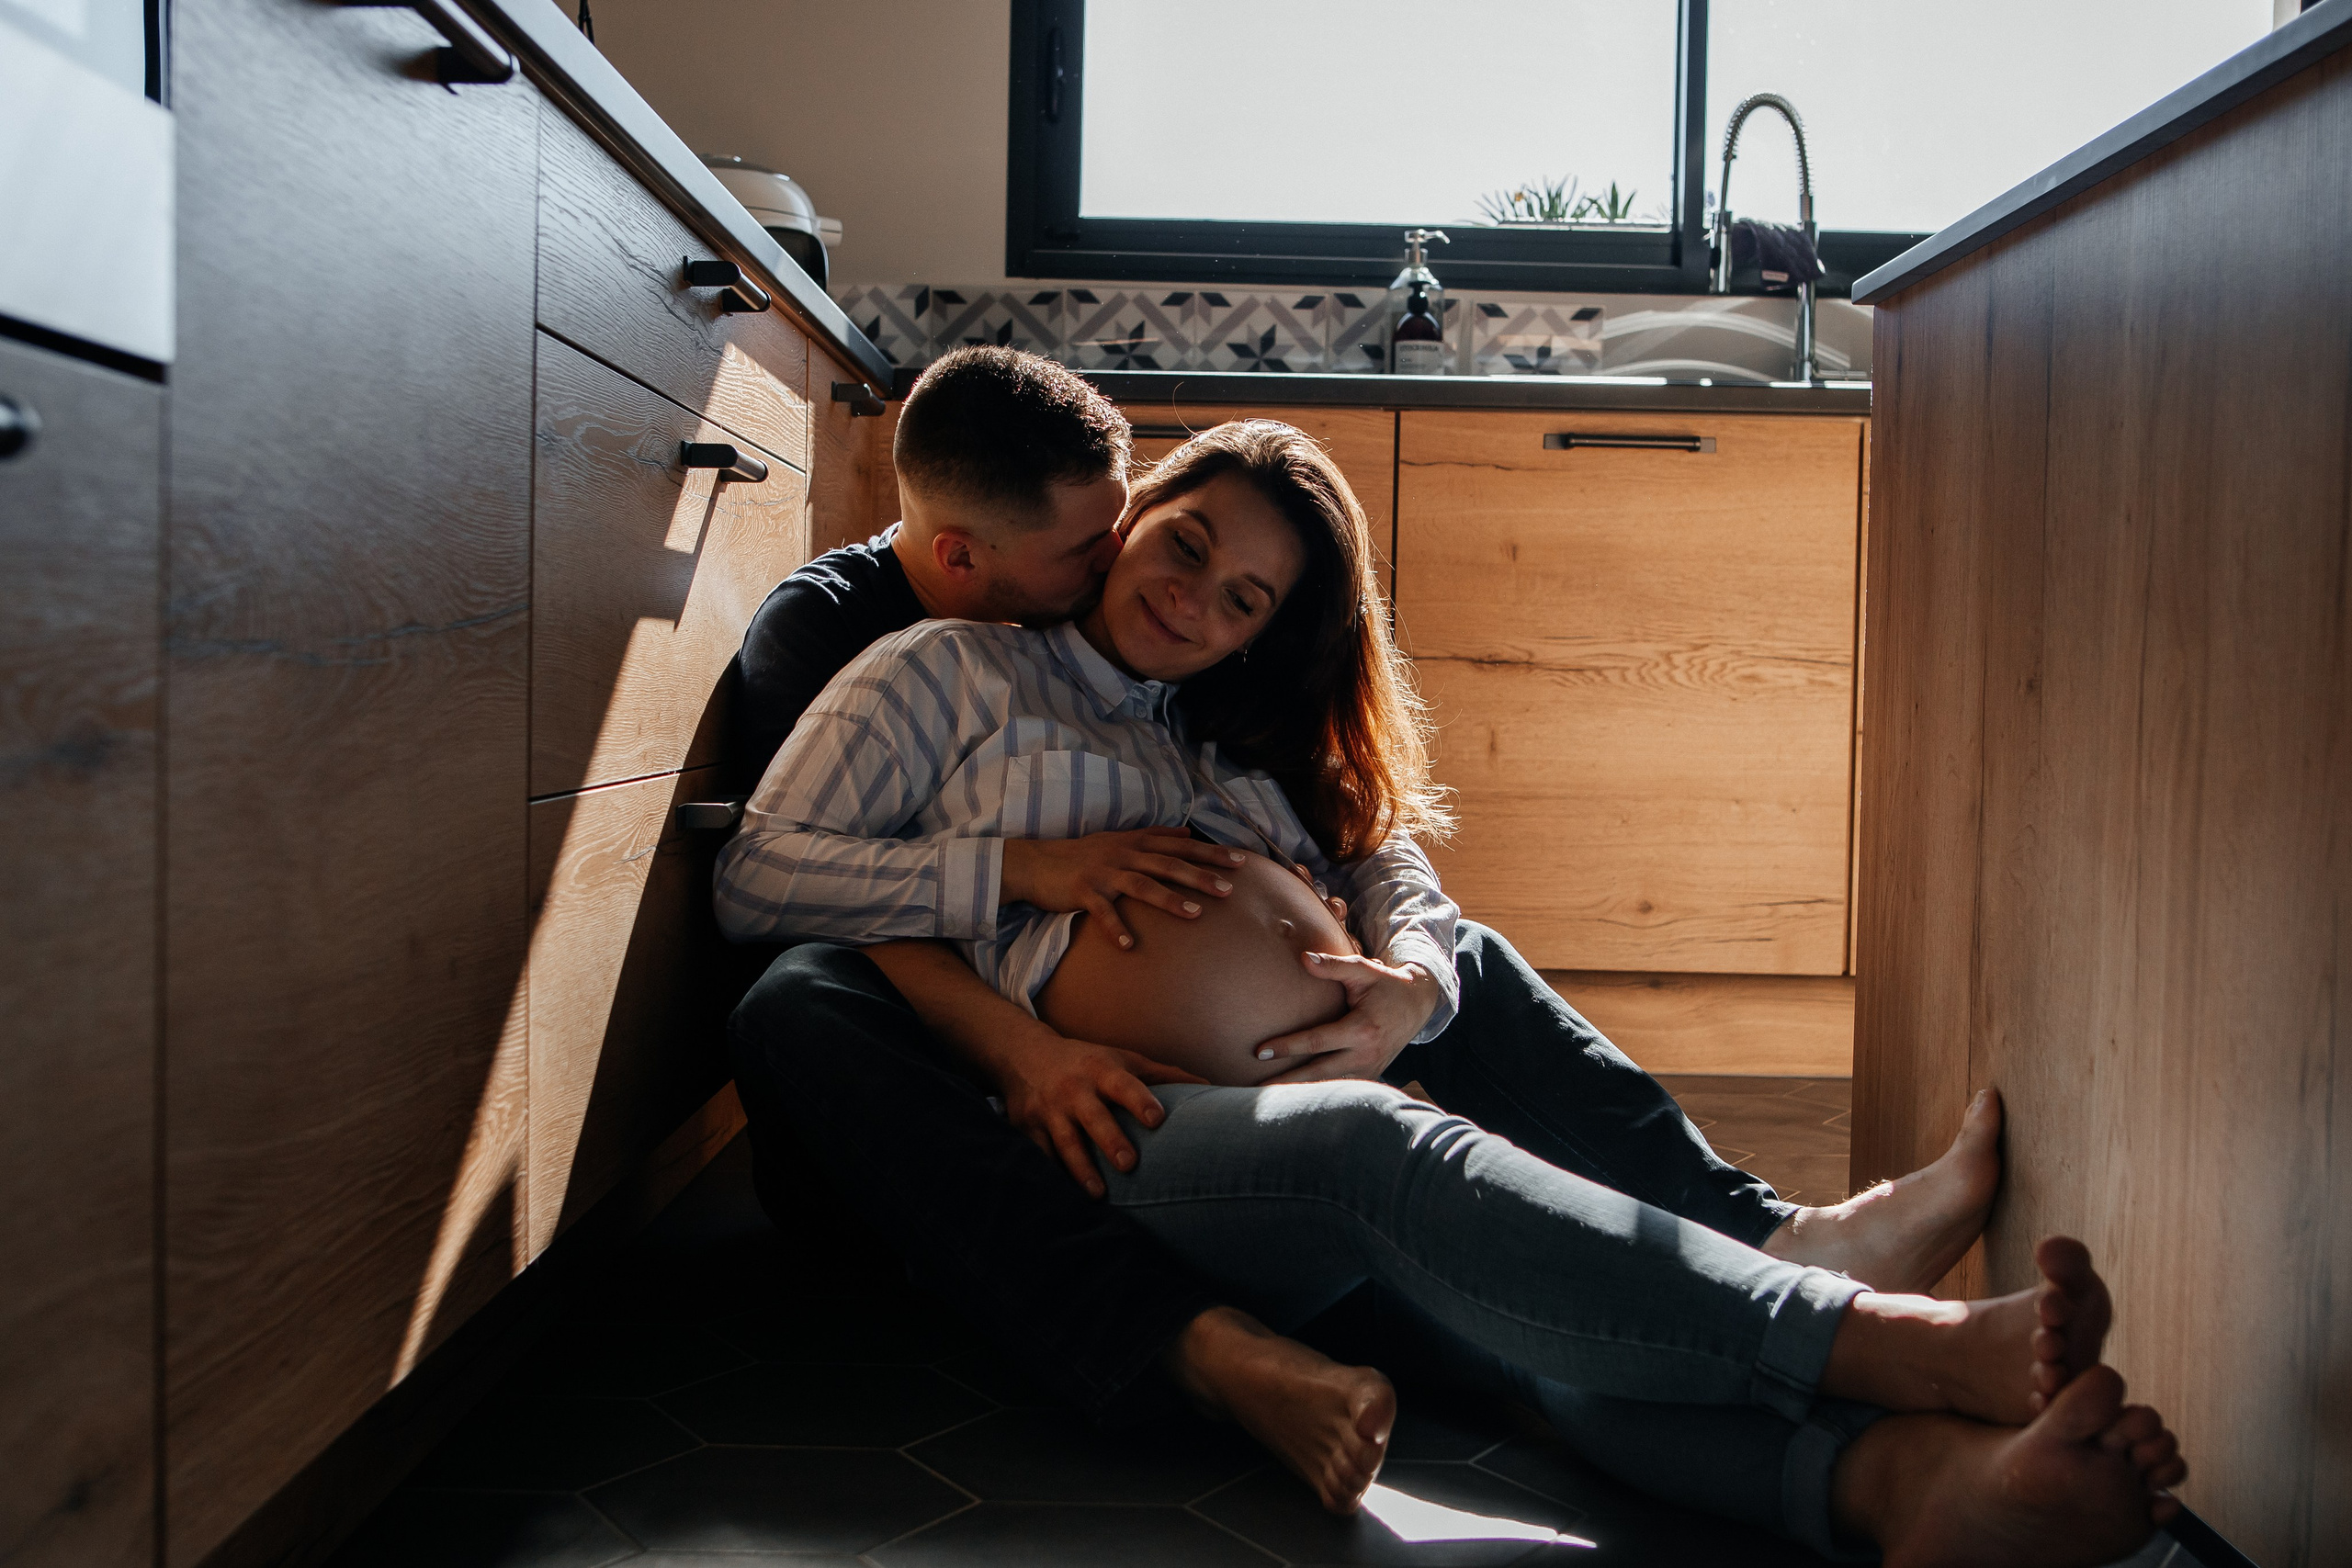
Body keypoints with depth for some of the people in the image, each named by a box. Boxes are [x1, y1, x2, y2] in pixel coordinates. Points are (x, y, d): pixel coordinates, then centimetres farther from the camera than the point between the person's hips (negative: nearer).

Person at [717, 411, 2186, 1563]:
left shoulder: (1251, 743, 30)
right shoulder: (950, 673, 15)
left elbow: (1406, 894, 23)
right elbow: (758, 881, 5)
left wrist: (1408, 973, -2)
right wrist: (1017, 864, -6)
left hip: (1316, 1117, 5)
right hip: (1105, 1143, -4)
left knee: (1506, 1284, -29)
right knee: (1378, 1151, -36)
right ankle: (1911, 1348, -44)